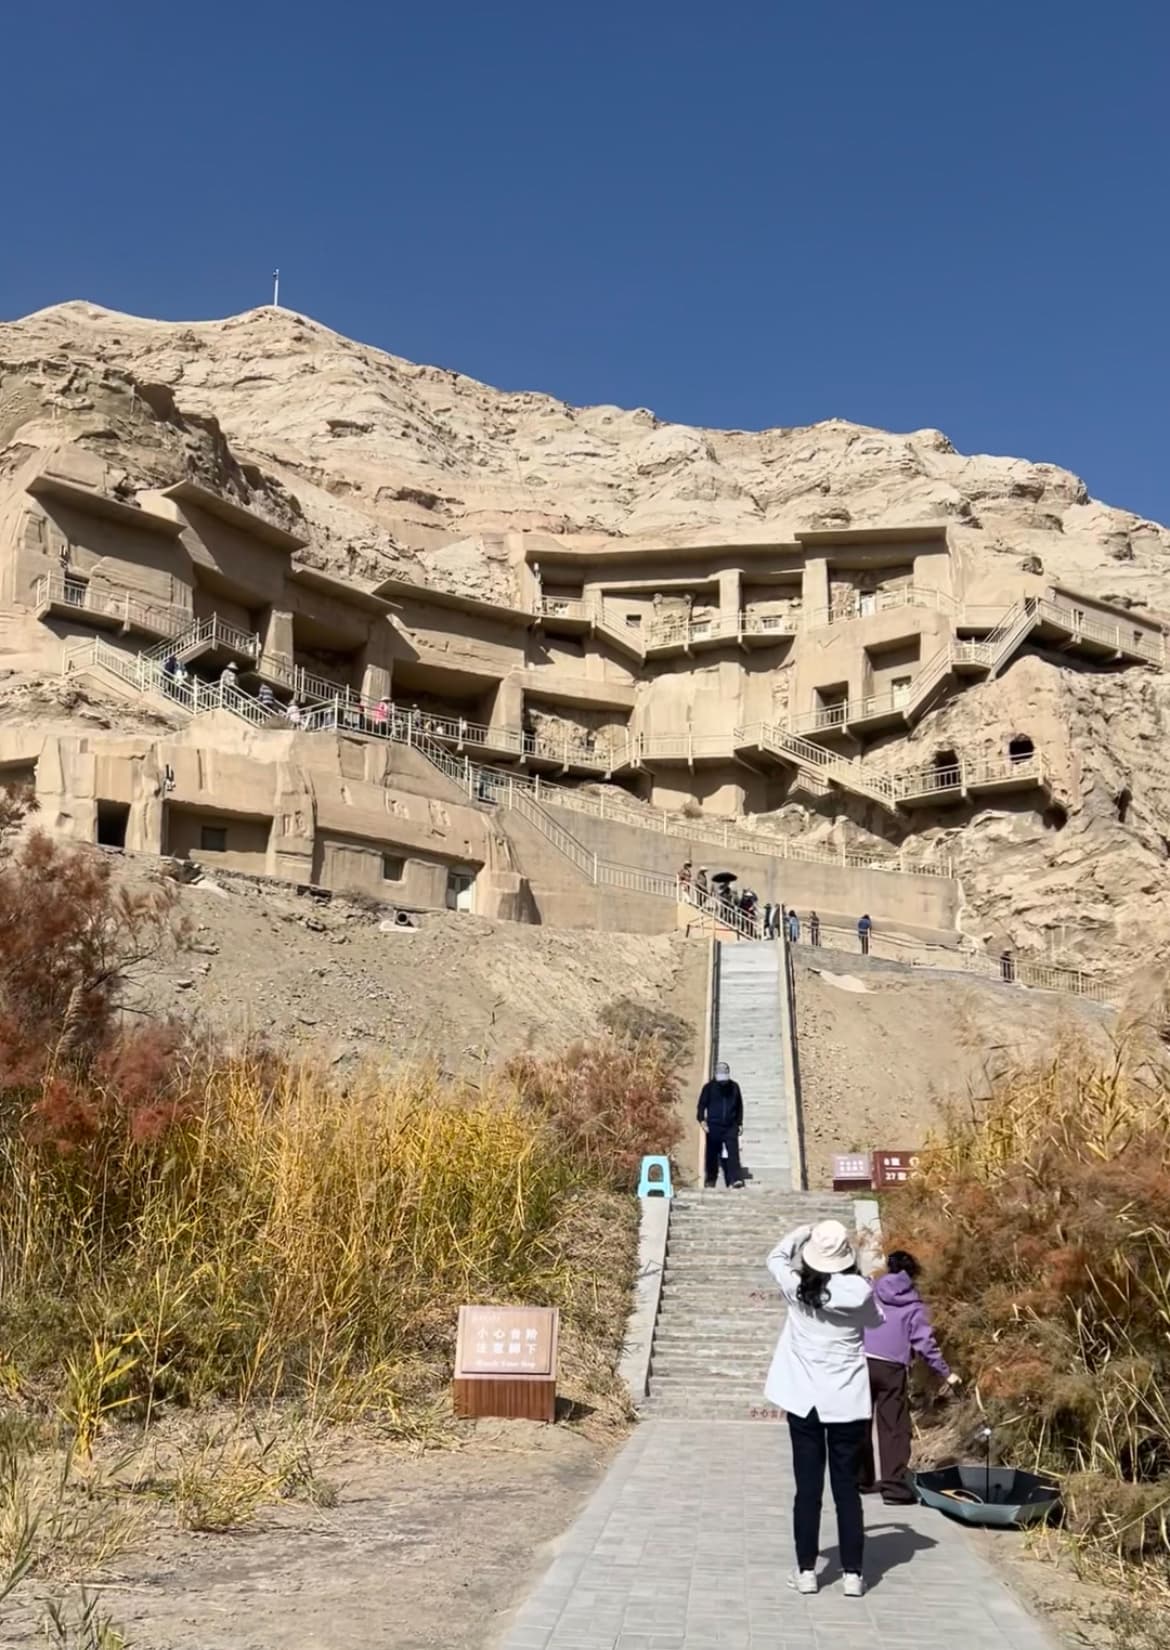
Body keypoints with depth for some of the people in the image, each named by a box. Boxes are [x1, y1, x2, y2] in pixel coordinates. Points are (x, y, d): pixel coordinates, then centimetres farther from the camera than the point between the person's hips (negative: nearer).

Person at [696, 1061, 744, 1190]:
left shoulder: (734, 1087, 8)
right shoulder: (709, 1087, 0)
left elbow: (739, 1106, 17)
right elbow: (702, 1105, 0)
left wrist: (740, 1123, 14)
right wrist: (702, 1120, -13)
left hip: (730, 1126, 1)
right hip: (713, 1126, -1)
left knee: (733, 1152, -10)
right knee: (712, 1154, 4)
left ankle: (736, 1179, -15)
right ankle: (710, 1180, 15)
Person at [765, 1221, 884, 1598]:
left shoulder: (796, 1288, -10)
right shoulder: (859, 1290, -12)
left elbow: (776, 1258, 12)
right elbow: (875, 1320, 11)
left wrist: (803, 1232, 21)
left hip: (804, 1401, 0)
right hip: (848, 1402, 0)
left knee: (808, 1487, 7)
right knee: (848, 1488, 8)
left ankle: (806, 1571, 12)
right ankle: (853, 1575, 12)